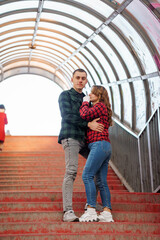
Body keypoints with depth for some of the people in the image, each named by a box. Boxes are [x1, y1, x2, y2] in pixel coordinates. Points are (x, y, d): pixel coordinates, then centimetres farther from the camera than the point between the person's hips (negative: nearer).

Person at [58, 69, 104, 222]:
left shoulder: (85, 99, 24)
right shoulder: (65, 95, 4)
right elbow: (67, 116, -10)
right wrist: (89, 124, -15)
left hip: (83, 139, 8)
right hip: (70, 137, -8)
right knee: (71, 171, -19)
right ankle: (67, 211, -25)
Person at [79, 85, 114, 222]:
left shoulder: (100, 105, -2)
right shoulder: (101, 108, 27)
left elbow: (85, 115, -15)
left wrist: (85, 102, 2)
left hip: (99, 144, -10)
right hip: (105, 146, 10)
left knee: (87, 175, -15)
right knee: (101, 181, 5)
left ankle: (91, 210, -19)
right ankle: (107, 213, 1)